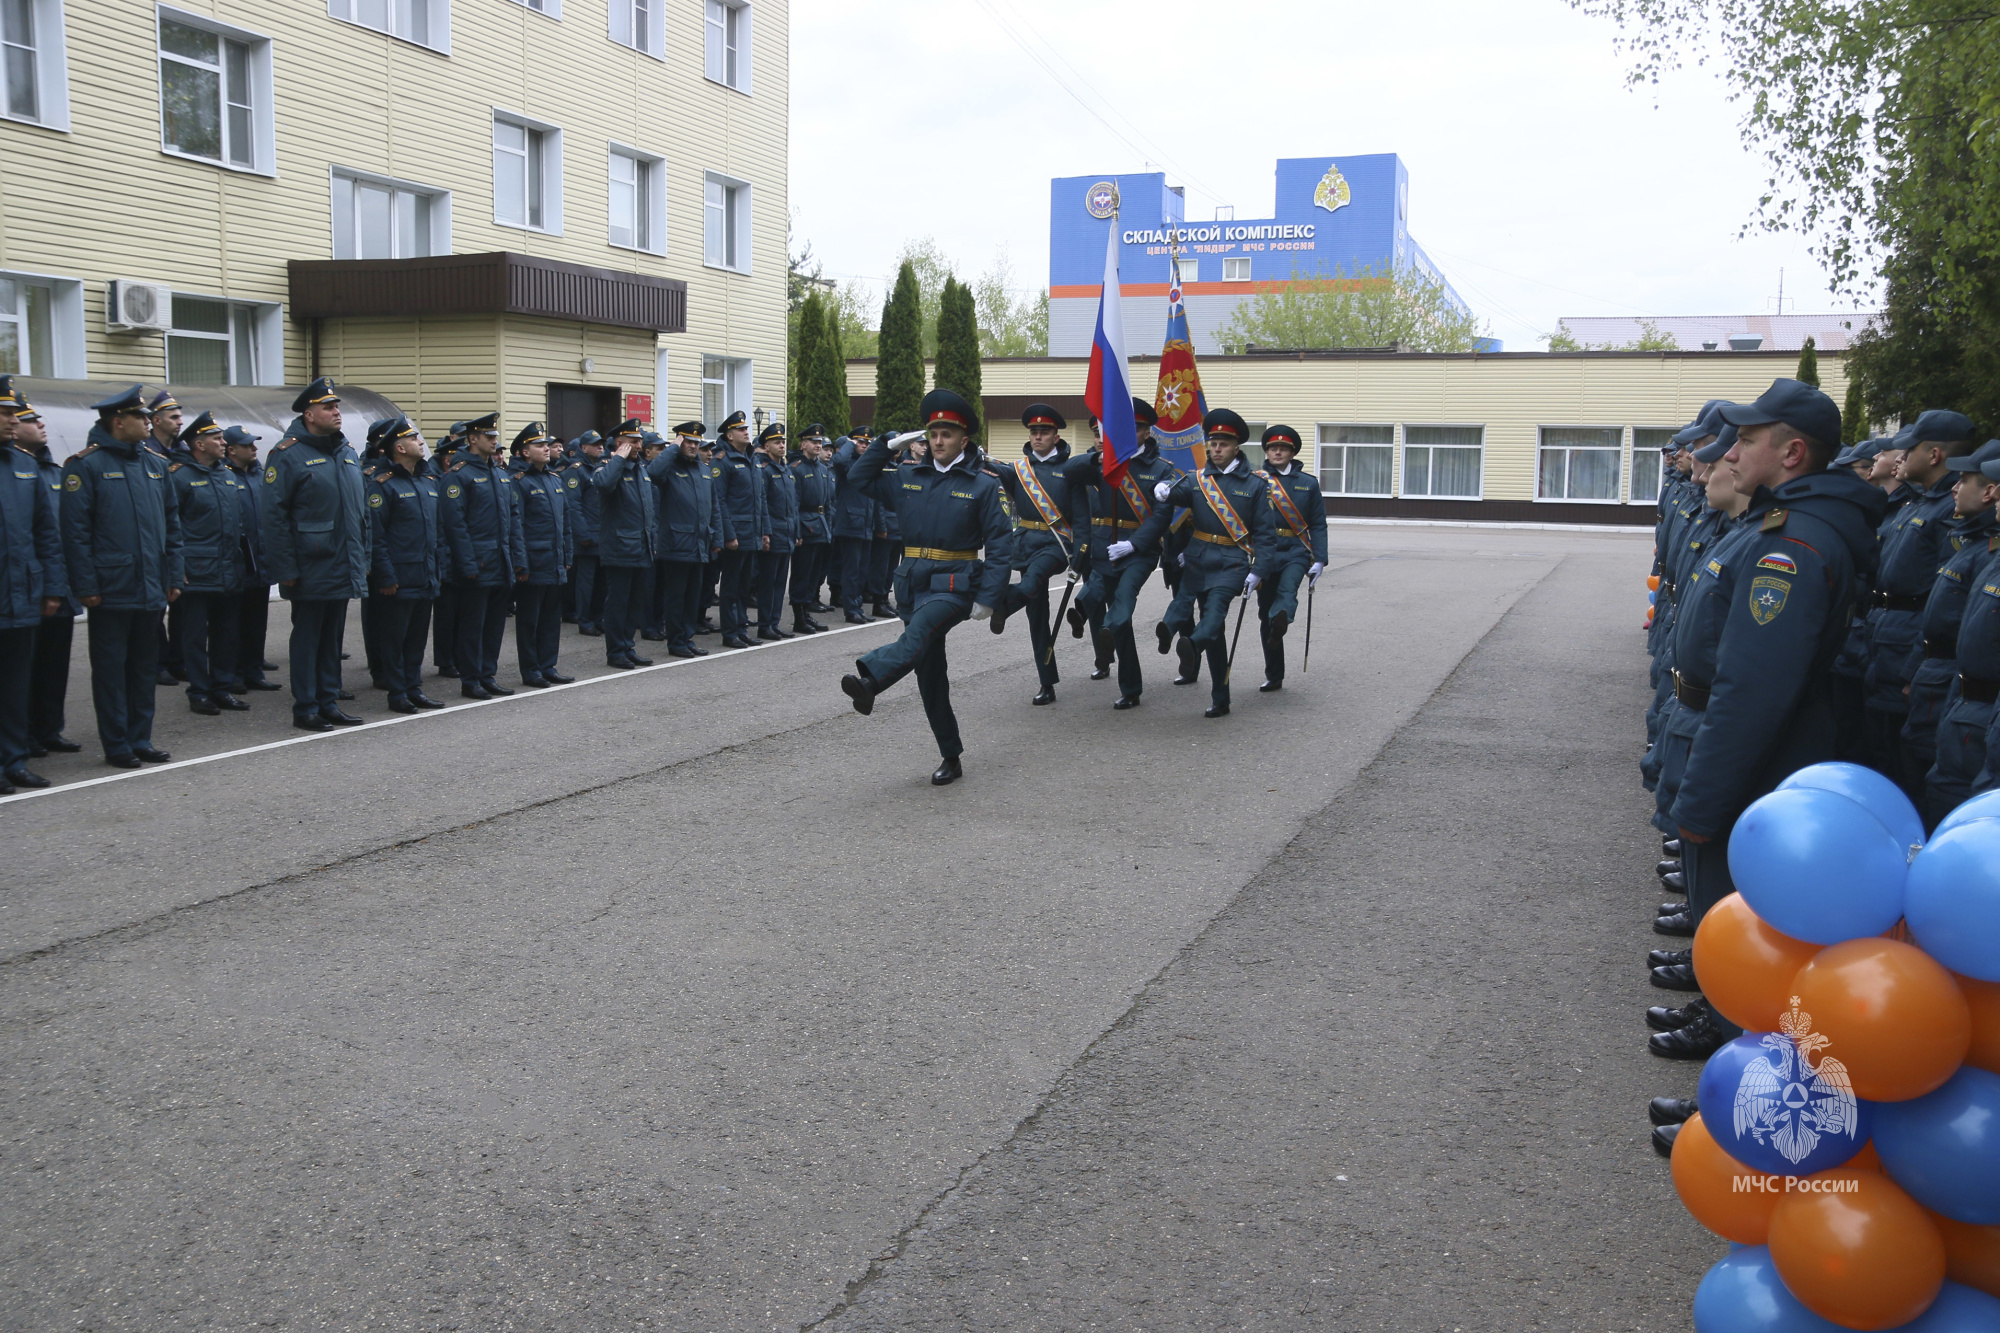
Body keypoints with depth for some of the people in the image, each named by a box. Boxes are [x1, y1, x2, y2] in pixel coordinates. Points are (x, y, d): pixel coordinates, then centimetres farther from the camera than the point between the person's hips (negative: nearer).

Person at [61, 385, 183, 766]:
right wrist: (86, 585, -15)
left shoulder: (155, 463, 12)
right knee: (111, 667, 3)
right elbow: (76, 529, -11)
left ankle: (140, 739, 21)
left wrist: (173, 576, 10)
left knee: (145, 666, 12)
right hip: (111, 590, -6)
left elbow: (172, 524, 15)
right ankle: (116, 745, 10)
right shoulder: (85, 465, -7)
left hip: (151, 590, 6)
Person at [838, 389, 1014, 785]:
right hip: (913, 583, 5)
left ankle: (870, 680, -61)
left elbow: (999, 543, -4)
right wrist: (888, 445, 6)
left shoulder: (983, 484, -2)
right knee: (930, 676, 6)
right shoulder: (907, 475, 10)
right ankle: (951, 759, 16)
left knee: (921, 627, -36)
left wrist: (988, 597, -12)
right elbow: (858, 477, 18)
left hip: (955, 585, -5)